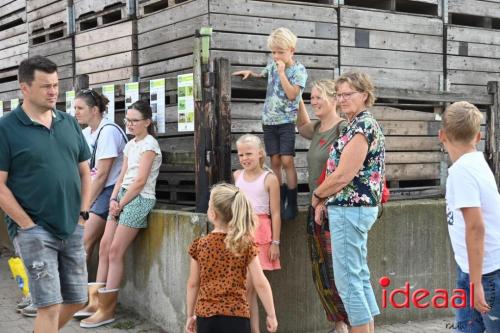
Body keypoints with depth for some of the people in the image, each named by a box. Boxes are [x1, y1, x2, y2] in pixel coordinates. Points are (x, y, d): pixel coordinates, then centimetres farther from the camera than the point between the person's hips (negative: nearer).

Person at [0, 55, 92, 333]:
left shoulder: (69, 123, 8)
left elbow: (85, 172, 16)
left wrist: (83, 214, 6)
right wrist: (29, 226, -12)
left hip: (72, 228, 6)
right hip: (35, 231, -6)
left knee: (77, 300, 13)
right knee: (50, 305, -7)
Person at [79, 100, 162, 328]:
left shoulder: (149, 144, -8)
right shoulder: (130, 145, 17)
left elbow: (140, 181, -14)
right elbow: (122, 176, 14)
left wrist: (120, 204, -10)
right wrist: (113, 199, -2)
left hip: (139, 199, -8)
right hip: (123, 197, 8)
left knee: (115, 252, -9)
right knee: (104, 247, 0)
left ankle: (107, 310, -3)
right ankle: (98, 300, 4)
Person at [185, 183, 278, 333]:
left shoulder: (200, 245, -2)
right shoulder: (245, 244, -5)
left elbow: (193, 284, 6)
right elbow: (260, 283, -6)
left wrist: (190, 315, 17)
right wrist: (271, 315, 4)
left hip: (205, 316, 2)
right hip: (236, 316, -1)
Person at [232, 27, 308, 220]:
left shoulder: (299, 70, -7)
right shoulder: (273, 64, 9)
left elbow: (292, 94, -19)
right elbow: (263, 75, 30)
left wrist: (281, 72, -17)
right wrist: (251, 74, 11)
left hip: (287, 121, -5)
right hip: (269, 120, 5)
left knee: (287, 161, -9)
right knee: (275, 161, 4)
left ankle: (292, 204, -3)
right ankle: (279, 202, 9)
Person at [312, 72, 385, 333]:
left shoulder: (363, 127, -15)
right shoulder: (358, 125, 15)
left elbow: (343, 176, -19)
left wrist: (317, 195, -3)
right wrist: (325, 200, 4)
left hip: (350, 209, -10)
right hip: (354, 208, 10)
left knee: (347, 280, -5)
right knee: (359, 276, 14)